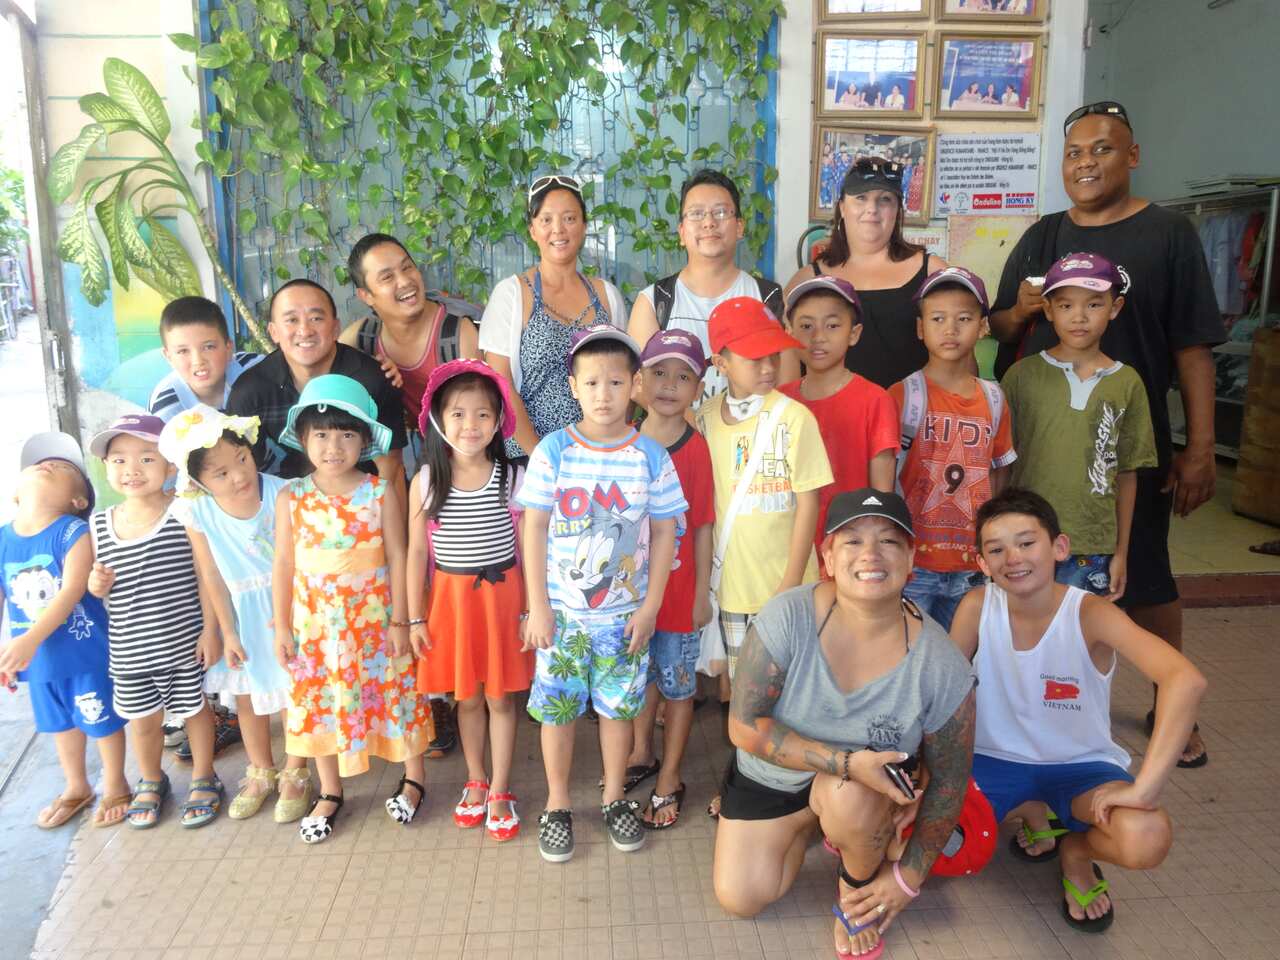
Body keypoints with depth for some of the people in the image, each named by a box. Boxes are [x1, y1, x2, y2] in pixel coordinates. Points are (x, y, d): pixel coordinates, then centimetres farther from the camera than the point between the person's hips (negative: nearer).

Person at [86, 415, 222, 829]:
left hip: (183, 644, -3)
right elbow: (98, 586, 12)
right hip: (128, 650, 3)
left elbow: (205, 576, -9)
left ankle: (203, 778, 35)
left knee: (195, 709, 13)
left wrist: (210, 630, -11)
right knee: (143, 719, 17)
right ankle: (151, 781, 42)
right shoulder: (100, 525, 0)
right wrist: (96, 585, -11)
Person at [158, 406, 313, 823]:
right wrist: (228, 632, 0)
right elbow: (211, 575, -5)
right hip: (242, 615, 3)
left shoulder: (280, 494, -23)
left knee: (294, 691, 6)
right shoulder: (196, 512, -15)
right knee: (245, 694, 17)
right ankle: (260, 772, 39)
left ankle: (295, 774, 28)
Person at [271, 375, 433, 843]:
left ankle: (413, 778, 32)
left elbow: (397, 558, -6)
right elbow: (284, 564, 0)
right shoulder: (291, 497, -5)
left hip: (374, 618, -2)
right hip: (316, 621, 2)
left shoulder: (380, 492, -10)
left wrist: (400, 620, -7)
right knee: (320, 702, 14)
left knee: (393, 693, 9)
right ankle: (330, 793, 34)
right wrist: (282, 626, 1)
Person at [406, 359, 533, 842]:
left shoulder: (510, 478, -8)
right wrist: (415, 617, 2)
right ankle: (475, 781, 36)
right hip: (450, 598, 1)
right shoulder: (426, 481, -5)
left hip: (501, 594, -1)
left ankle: (499, 792, 25)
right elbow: (417, 552, 1)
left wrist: (529, 609, -3)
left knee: (500, 697, 9)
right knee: (466, 697, 16)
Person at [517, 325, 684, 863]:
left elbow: (664, 534, 0)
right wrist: (538, 607, -6)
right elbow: (534, 527, -5)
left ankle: (614, 799, 33)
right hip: (562, 610, 0)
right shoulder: (553, 450, -7)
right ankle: (557, 806, 28)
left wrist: (649, 607, -4)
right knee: (558, 707, 9)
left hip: (625, 612, 1)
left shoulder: (651, 456, -5)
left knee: (618, 706, 12)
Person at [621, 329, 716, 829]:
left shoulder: (697, 449, -13)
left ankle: (669, 781, 29)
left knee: (678, 684, 11)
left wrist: (702, 592, -6)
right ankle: (643, 753, 44)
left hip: (678, 587, -3)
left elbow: (703, 527, -9)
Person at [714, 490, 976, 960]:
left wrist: (908, 877, -5)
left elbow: (949, 781, -10)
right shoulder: (788, 616, -29)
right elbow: (744, 726, -25)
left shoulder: (941, 665, -24)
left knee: (848, 798, -34)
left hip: (864, 785, -1)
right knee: (739, 900, -1)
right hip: (770, 776, 1)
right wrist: (846, 762, -34)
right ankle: (809, 824, 26)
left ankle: (858, 886, 1)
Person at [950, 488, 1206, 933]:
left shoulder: (1090, 613, -23)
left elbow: (1185, 679, -36)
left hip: (1080, 766, -2)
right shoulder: (977, 606, -14)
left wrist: (1144, 788, -41)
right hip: (996, 761, 3)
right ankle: (1032, 814, 12)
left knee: (1145, 840, -34)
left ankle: (1078, 850, 8)